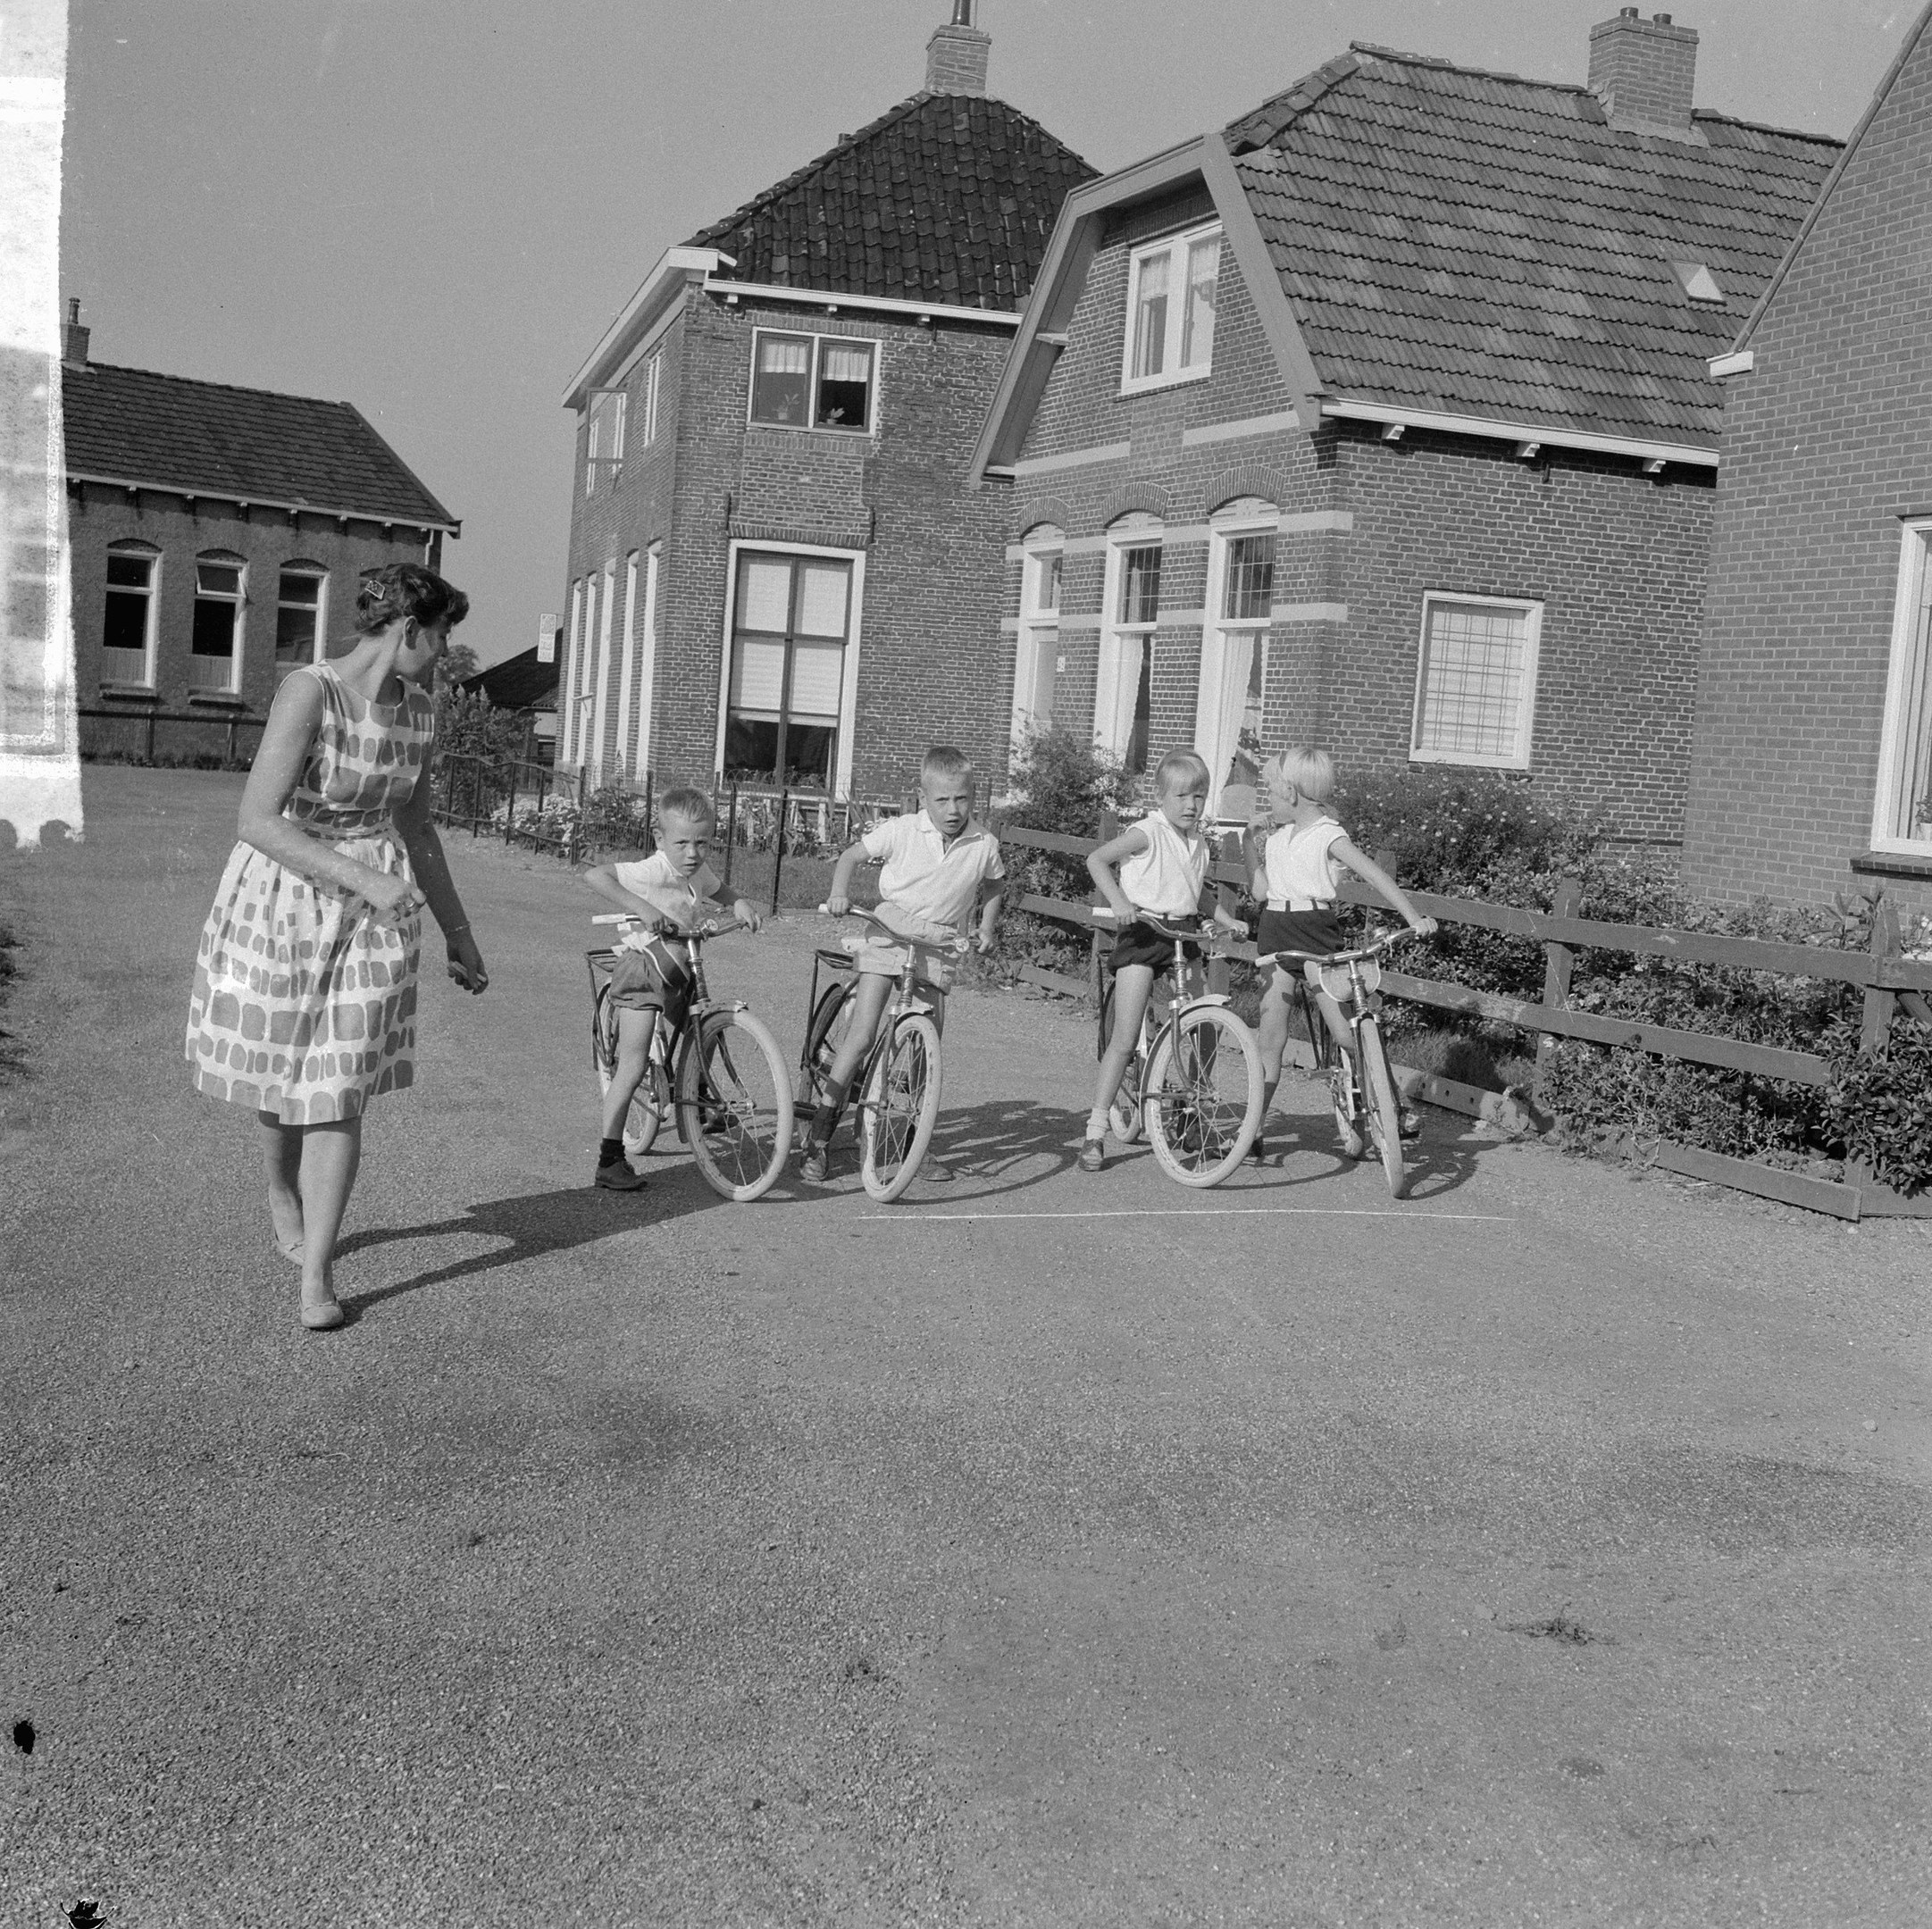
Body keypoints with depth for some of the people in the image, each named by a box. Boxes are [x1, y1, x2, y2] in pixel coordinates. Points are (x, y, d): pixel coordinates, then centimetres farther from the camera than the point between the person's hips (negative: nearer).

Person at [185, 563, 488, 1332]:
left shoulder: (418, 712, 0)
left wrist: (459, 935, 16)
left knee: (341, 1088, -2)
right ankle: (281, 1190, 46)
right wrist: (362, 878, -31)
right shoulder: (307, 692, -20)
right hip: (282, 901, -4)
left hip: (375, 908, 4)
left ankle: (316, 1274, 4)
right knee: (282, 1072, 14)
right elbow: (258, 821, -25)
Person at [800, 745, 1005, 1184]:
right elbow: (852, 855, 1)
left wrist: (987, 928, 9)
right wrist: (840, 892, -14)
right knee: (860, 1038, -12)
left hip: (938, 949, 3)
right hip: (889, 938, -3)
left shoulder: (985, 844, -4)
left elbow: (994, 885, 17)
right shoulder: (900, 831, -11)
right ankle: (817, 1139, -4)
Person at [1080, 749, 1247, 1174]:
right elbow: (1096, 859, -14)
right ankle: (1095, 1133, -5)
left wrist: (1227, 921, 13)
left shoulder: (1200, 840, 13)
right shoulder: (1148, 833, -9)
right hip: (1142, 933, -6)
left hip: (1184, 935, 7)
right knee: (1125, 1040, -10)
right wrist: (1119, 901, -25)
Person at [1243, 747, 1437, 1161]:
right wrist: (1250, 841, 7)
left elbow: (1375, 875, -14)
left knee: (1344, 1030, -11)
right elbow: (1260, 891, 12)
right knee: (1270, 1034, 4)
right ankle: (1254, 1129, 8)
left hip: (1317, 930, -5)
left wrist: (1414, 918, -23)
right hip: (1276, 932, 5)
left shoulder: (1327, 835, -6)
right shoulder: (1277, 835, 13)